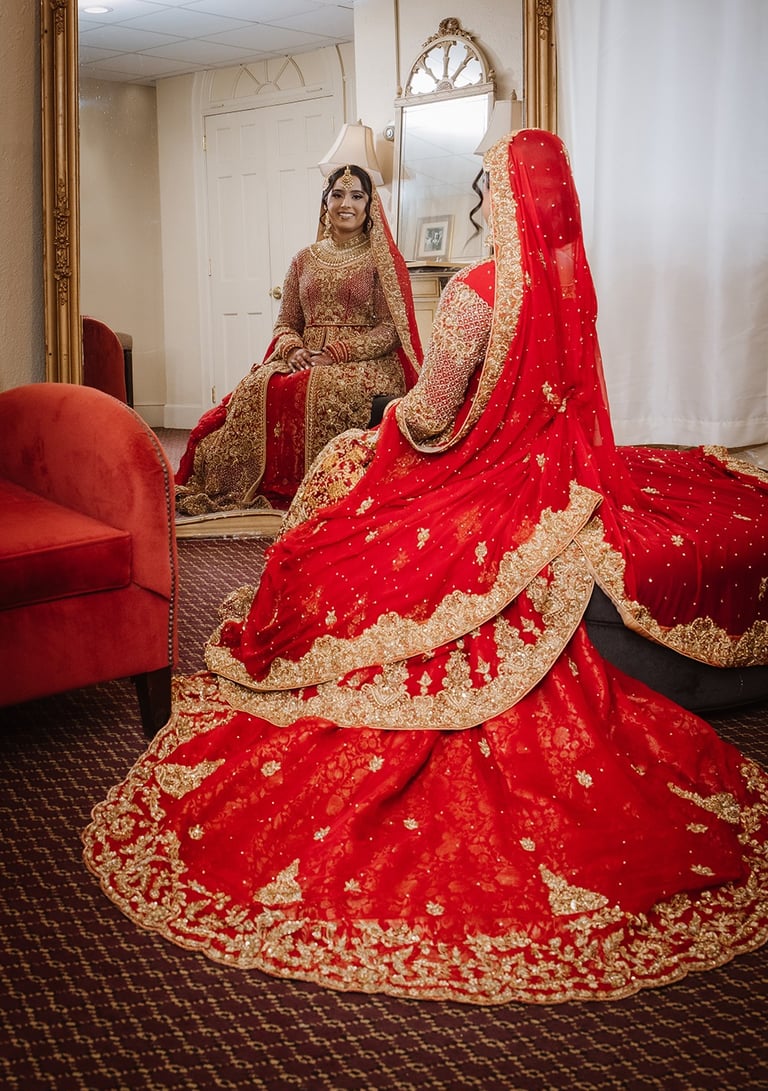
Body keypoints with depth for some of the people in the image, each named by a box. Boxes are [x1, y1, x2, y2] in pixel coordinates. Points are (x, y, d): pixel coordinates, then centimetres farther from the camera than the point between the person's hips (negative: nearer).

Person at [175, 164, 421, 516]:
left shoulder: (382, 259, 5)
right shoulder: (304, 259, 17)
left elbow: (391, 329, -4)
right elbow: (286, 323, 16)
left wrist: (334, 354, -14)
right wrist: (293, 350, -8)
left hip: (364, 364, -4)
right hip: (305, 361, 4)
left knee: (327, 393, -38)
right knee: (258, 388, -27)